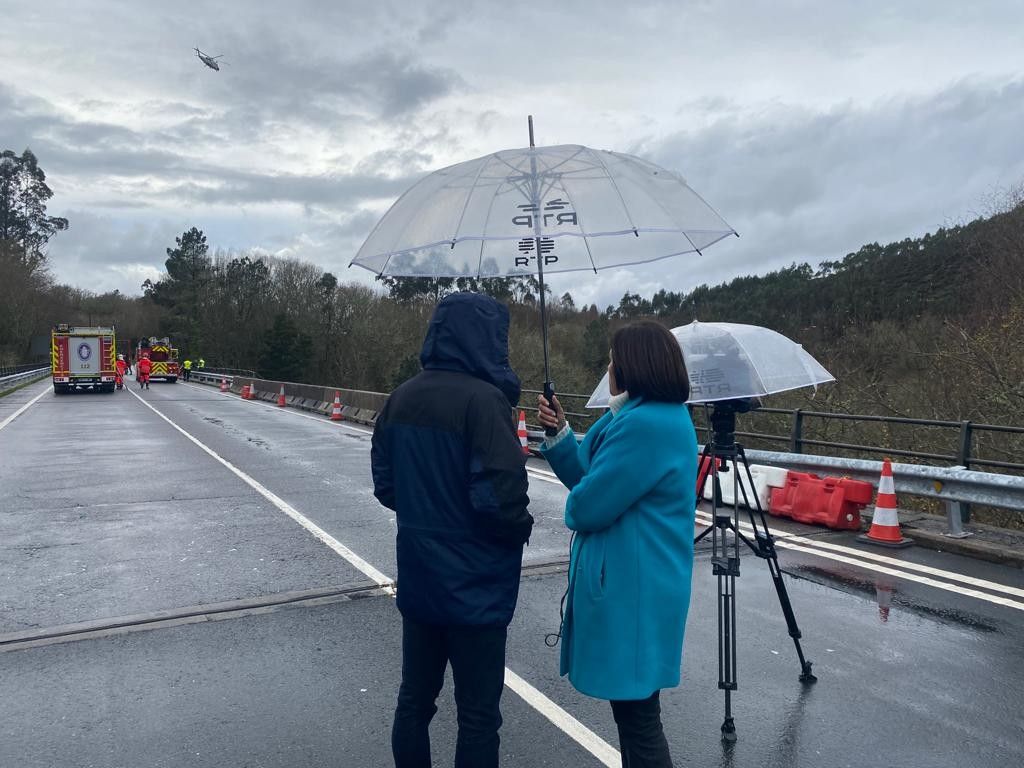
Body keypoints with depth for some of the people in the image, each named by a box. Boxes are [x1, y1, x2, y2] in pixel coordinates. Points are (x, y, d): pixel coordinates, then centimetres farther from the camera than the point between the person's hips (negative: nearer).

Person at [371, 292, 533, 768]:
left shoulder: (401, 398, 3)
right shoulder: (483, 398, -20)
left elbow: (384, 484, 8)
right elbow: (498, 496, -24)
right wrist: (523, 527, -5)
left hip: (417, 577, 7)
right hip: (474, 585, -7)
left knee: (414, 697, 20)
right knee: (478, 714, 8)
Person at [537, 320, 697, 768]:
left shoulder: (646, 424, -24)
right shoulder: (661, 416, 11)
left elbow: (587, 506, -20)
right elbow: (592, 476, 14)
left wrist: (572, 505, 2)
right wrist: (559, 434, 1)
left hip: (632, 589, -11)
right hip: (632, 582, 11)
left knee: (637, 713, 4)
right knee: (633, 706, 22)